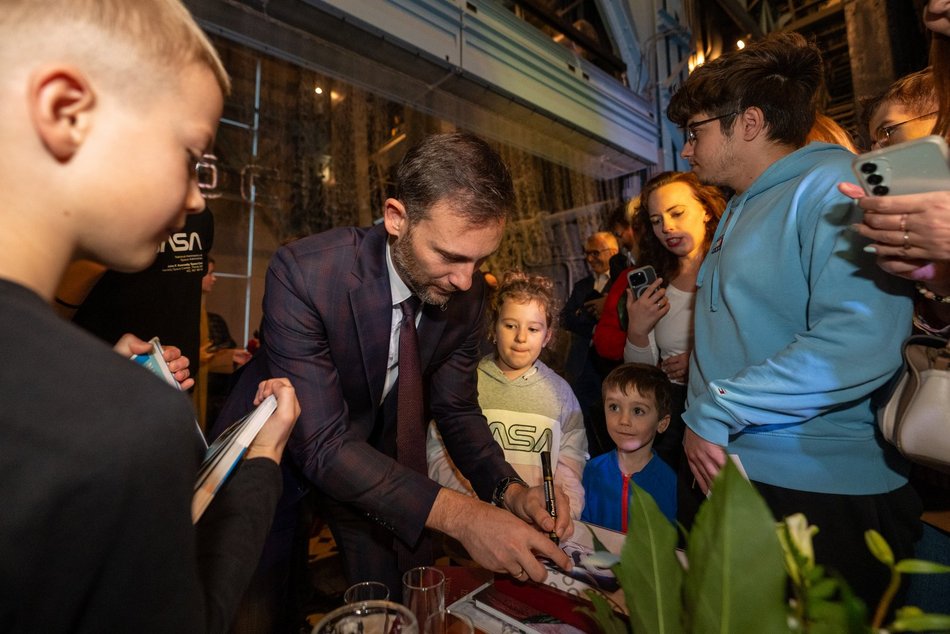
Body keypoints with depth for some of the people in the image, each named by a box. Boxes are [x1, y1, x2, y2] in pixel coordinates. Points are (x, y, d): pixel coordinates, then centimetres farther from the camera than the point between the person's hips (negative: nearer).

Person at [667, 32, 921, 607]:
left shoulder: (834, 185, -13)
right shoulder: (738, 214, 14)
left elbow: (861, 346, -27)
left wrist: (715, 410, -20)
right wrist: (697, 422, 5)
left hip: (833, 496, -8)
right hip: (728, 473, 8)